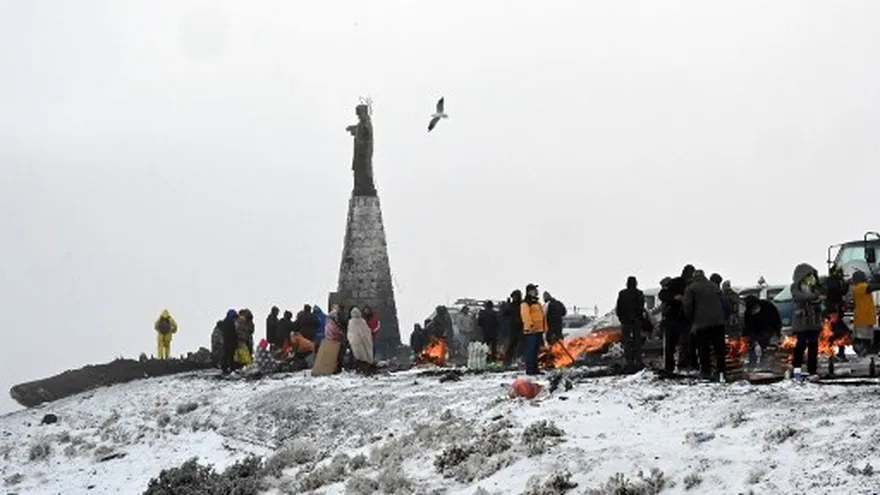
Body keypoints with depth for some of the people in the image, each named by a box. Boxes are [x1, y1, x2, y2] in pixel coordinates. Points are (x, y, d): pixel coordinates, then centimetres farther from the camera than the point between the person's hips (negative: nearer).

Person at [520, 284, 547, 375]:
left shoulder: (538, 303, 22)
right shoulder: (525, 304, -8)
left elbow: (542, 316, 26)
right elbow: (525, 316, -21)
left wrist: (544, 329, 24)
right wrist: (529, 325, -32)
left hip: (539, 330, 9)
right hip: (531, 331, -9)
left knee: (535, 351, 13)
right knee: (530, 351, -9)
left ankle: (534, 369, 19)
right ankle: (529, 370, -9)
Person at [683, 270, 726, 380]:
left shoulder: (690, 289, -1)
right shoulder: (714, 286, 16)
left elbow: (687, 306, -5)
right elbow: (723, 302, 20)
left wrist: (692, 319, 10)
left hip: (702, 322, -4)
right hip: (718, 321, 4)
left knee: (704, 348, 1)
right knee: (720, 346, 6)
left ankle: (706, 371, 0)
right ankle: (721, 370, 5)